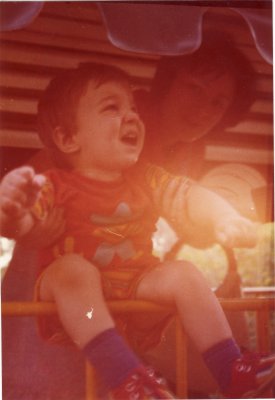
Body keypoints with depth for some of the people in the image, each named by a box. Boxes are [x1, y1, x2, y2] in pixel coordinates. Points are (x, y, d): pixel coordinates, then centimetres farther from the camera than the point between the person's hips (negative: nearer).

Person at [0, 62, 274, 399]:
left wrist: (225, 219, -26)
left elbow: (189, 196, -4)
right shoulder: (57, 185, -11)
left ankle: (230, 371, -12)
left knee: (183, 273, -16)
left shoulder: (146, 179, 4)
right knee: (73, 268, -33)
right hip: (74, 295, -4)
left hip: (135, 290, 4)